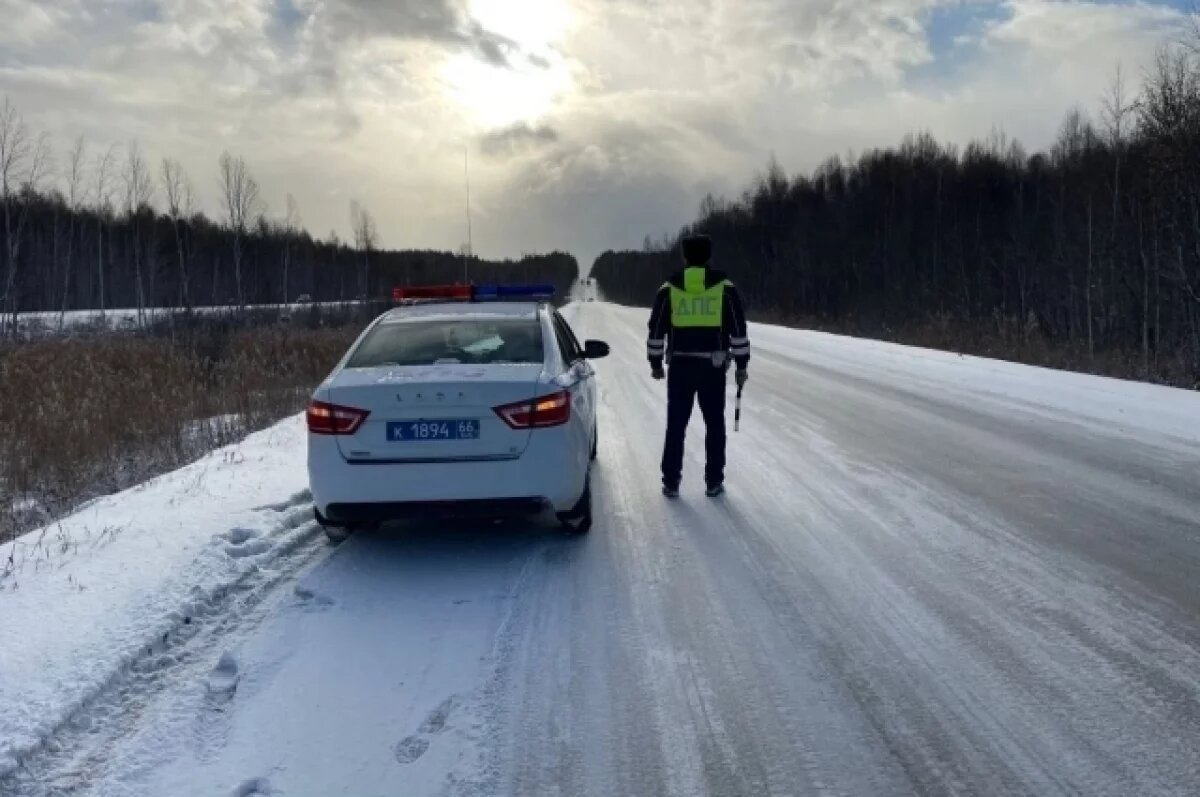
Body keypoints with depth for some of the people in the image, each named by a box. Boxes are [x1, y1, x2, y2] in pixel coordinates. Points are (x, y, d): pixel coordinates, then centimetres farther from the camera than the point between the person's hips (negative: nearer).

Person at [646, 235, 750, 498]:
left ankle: (670, 482, 9)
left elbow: (656, 330, 4)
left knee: (676, 426, 8)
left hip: (679, 366, 1)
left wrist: (655, 363, 14)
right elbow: (739, 331, 0)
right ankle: (714, 482, 11)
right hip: (713, 367, -1)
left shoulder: (669, 289, 2)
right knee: (714, 425, 10)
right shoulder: (726, 288, -1)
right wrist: (742, 365, 7)